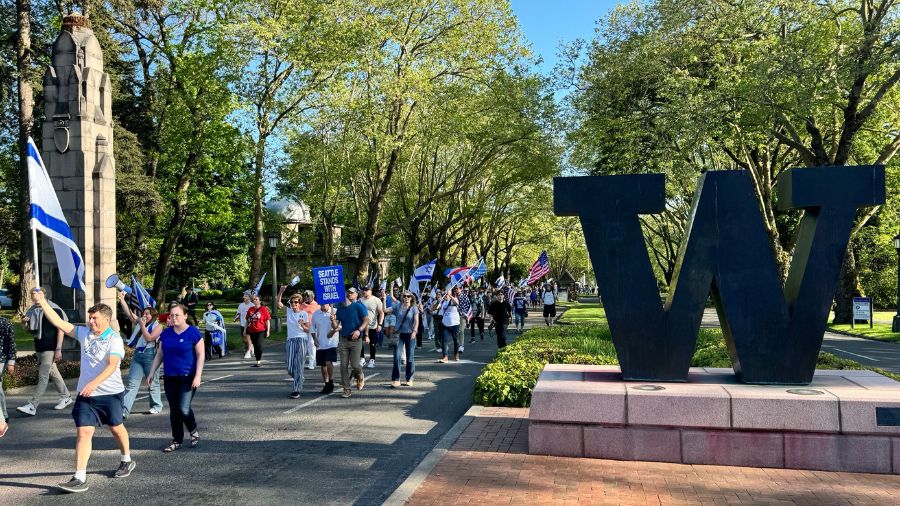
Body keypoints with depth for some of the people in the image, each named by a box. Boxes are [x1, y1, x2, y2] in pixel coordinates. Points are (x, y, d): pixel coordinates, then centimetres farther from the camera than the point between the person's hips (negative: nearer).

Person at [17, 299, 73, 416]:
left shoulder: (55, 310, -10)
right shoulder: (33, 310, 8)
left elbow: (60, 330, -11)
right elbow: (28, 329, 17)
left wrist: (58, 349, -15)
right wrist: (25, 323, -7)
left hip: (50, 349, -7)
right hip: (39, 348, 7)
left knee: (43, 376, -10)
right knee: (53, 373, 16)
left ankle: (32, 406, -12)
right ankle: (66, 397, 29)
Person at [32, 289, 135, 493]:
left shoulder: (114, 339, -14)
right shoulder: (84, 333, 4)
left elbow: (112, 365, -26)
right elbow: (59, 323, 4)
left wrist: (94, 382, -39)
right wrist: (42, 302, -2)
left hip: (110, 392, -4)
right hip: (85, 393, 4)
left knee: (116, 427, 13)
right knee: (84, 432, -5)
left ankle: (127, 461, 36)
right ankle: (80, 478, -6)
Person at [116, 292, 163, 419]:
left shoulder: (156, 326, -2)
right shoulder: (139, 322, 15)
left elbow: (149, 338, -16)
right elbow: (128, 312, 8)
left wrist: (142, 325, -16)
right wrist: (121, 299, -2)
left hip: (150, 355, -5)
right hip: (138, 354, 5)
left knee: (152, 382, 6)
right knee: (131, 383, -3)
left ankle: (157, 406, 22)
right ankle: (124, 410, -8)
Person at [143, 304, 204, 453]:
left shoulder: (193, 332, -7)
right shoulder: (165, 333, 7)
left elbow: (201, 355, -8)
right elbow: (159, 355, 15)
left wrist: (198, 376, -15)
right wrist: (151, 374, 12)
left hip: (188, 378, -5)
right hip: (169, 378, 5)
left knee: (184, 408, -13)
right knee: (173, 410, 8)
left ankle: (194, 431, 15)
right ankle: (177, 440, 21)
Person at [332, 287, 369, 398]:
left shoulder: (359, 306, -3)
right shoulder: (340, 309, 10)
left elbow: (366, 320, -9)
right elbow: (335, 326, 8)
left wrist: (359, 330, -24)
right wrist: (333, 321, -14)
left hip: (356, 340, -4)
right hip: (344, 340, 4)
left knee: (354, 364, -6)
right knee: (343, 365, 1)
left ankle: (360, 377, 28)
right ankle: (346, 389, 9)